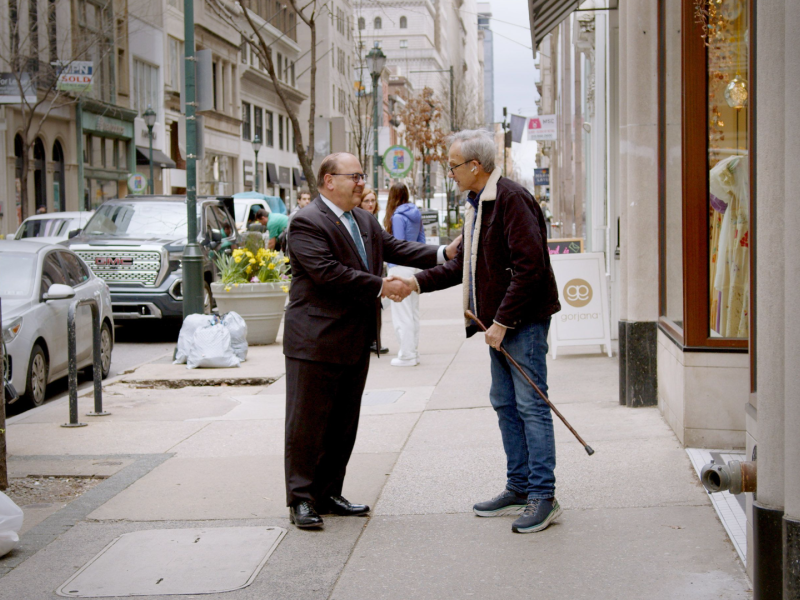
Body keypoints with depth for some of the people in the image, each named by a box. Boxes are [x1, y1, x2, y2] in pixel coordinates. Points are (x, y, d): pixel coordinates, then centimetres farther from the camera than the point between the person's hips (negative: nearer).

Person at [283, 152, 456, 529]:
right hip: (316, 341, -9)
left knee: (344, 423, 13)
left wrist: (442, 254, -2)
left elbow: (393, 248, 11)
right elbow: (328, 272, -22)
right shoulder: (307, 222, -13)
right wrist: (381, 287, -20)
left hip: (355, 342, 9)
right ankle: (301, 499, 6)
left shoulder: (364, 221, 15)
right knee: (307, 423, -1)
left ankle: (328, 494, 23)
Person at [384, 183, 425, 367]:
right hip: (414, 265, 8)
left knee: (402, 312, -2)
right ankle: (413, 350, 21)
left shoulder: (397, 216, -13)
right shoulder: (416, 214, 10)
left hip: (400, 267, -8)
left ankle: (407, 355, 0)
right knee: (413, 311, 14)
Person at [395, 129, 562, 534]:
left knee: (531, 404, -7)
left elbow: (529, 267, -22)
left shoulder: (511, 199, -17)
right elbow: (463, 265, 22)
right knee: (505, 404, 13)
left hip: (524, 319, -10)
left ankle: (543, 497, -1)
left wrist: (502, 322, -21)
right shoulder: (477, 205, 15)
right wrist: (417, 282, 13)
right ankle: (519, 488, 22)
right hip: (499, 322, 10)